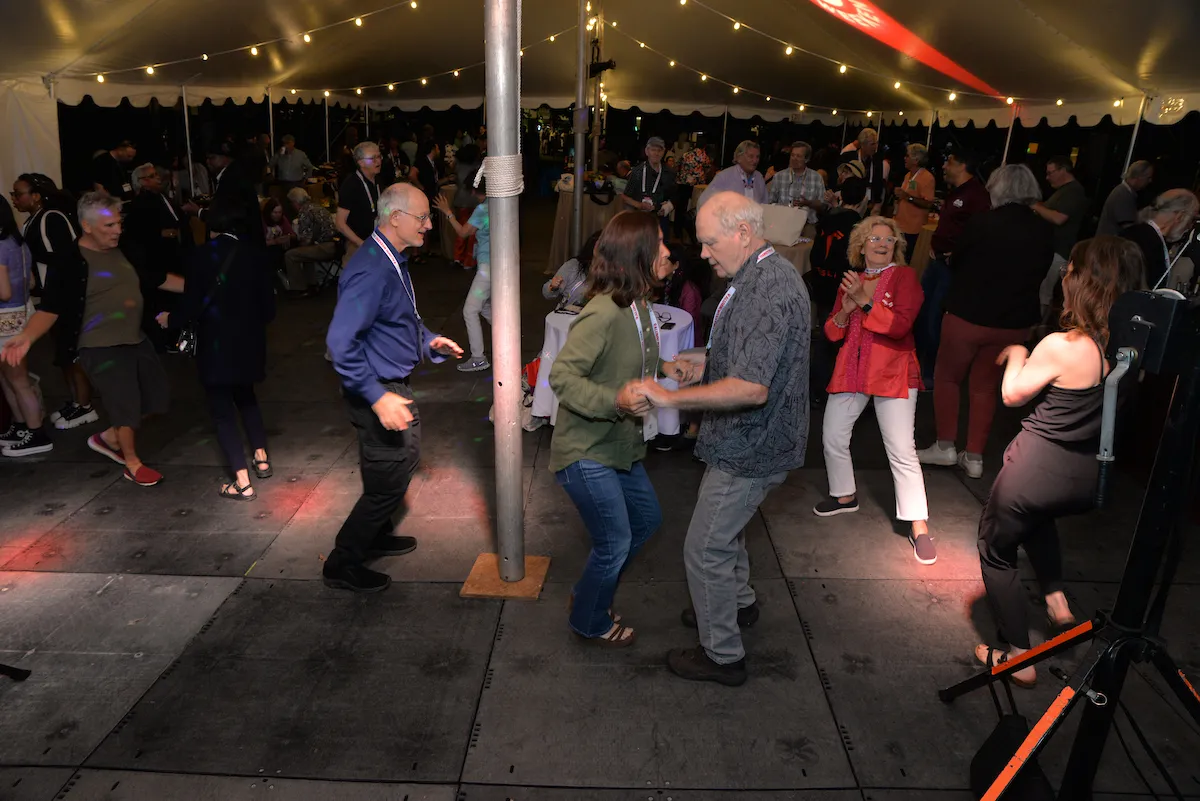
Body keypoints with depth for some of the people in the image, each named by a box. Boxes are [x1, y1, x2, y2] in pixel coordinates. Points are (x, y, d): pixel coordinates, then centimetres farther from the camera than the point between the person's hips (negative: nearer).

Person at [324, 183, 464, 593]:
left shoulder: (393, 262, 7)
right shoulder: (372, 271, -26)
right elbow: (340, 341, -31)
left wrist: (430, 341, 5)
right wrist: (378, 397, -33)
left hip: (394, 385, 11)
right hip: (378, 390, -11)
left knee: (406, 458, 25)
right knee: (388, 482, 0)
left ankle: (375, 536, 46)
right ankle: (342, 565, 19)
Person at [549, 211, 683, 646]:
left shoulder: (640, 306, 3)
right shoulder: (603, 313, -26)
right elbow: (562, 375, -28)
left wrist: (662, 368, 7)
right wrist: (615, 400, -41)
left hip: (620, 446, 10)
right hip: (586, 451, -10)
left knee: (647, 518, 22)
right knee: (614, 544, 3)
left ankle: (590, 596, 43)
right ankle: (589, 621, 32)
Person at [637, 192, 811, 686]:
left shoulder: (765, 291, -28)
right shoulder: (770, 273, 6)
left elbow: (751, 387, -37)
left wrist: (671, 398, -32)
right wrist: (701, 362, 10)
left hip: (750, 448, -10)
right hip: (752, 439, 10)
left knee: (705, 550, 2)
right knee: (724, 527, 28)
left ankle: (723, 656, 20)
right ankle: (738, 604, 51)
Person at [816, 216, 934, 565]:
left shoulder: (904, 276, -1)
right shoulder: (850, 281, 14)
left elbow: (900, 324, -16)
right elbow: (832, 333, 11)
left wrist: (865, 301, -19)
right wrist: (845, 309, -8)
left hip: (893, 372, -5)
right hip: (851, 369, 6)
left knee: (902, 450, -10)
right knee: (833, 438, 10)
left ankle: (918, 526, -2)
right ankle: (845, 497, 35)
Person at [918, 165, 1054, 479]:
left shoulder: (981, 222, -15)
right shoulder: (1044, 231, -3)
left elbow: (956, 263, -2)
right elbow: (1040, 273, 10)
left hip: (968, 315, -4)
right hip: (1014, 322, 4)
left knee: (947, 377, 15)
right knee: (985, 386, 16)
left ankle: (945, 447, 15)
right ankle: (974, 457, 17)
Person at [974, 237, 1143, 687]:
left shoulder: (1061, 346, -23)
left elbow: (1013, 395, -7)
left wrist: (1016, 354, 9)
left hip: (1036, 471, -7)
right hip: (1087, 481, 7)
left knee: (996, 551, 16)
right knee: (1037, 515, 40)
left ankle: (1018, 658, 21)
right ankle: (1056, 598, 32)